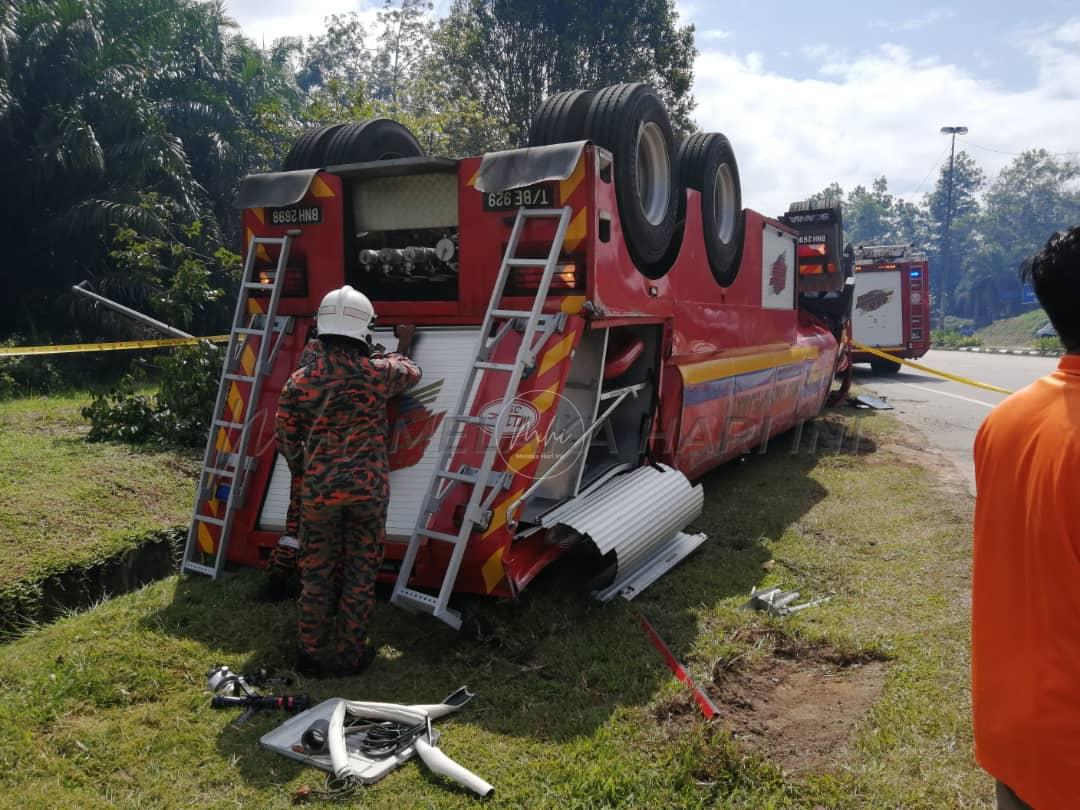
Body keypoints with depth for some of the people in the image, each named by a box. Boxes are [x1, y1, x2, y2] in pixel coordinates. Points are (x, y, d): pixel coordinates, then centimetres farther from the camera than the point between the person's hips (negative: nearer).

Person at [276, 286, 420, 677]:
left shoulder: (300, 380, -4)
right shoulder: (377, 373, -6)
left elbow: (286, 437, 3)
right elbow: (411, 374, 17)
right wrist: (401, 350, 37)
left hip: (318, 491, 1)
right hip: (367, 489, -1)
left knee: (317, 572, 13)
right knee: (359, 573, 10)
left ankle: (310, 652, 23)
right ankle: (349, 653, 19)